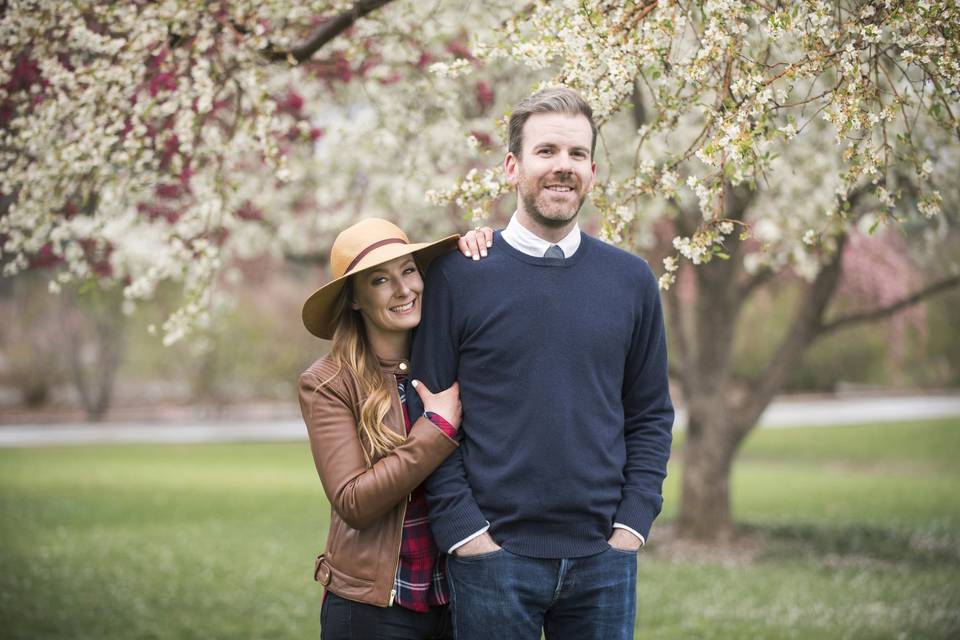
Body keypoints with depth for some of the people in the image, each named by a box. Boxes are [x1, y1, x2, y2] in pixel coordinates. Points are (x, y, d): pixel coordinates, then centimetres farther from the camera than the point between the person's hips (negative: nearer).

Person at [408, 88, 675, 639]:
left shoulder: (632, 280, 7)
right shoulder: (458, 276, -1)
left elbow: (651, 416, 10)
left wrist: (633, 523, 0)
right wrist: (465, 530, -9)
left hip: (605, 556, 3)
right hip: (493, 557, -2)